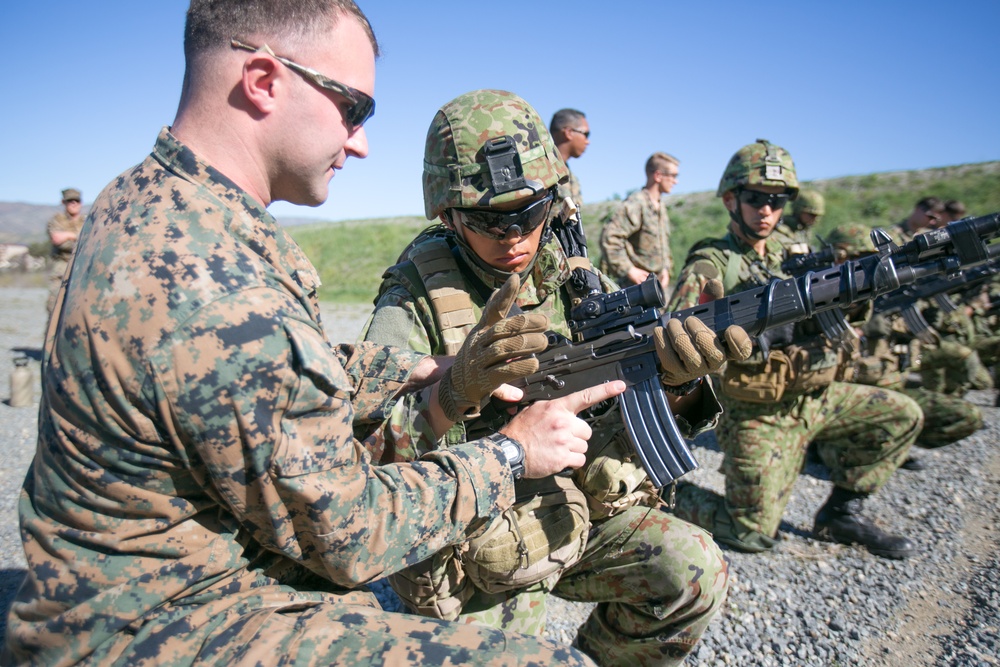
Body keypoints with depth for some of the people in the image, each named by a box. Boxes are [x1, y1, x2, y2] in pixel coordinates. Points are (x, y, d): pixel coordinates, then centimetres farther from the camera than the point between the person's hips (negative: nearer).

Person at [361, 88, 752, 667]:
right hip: (474, 540, -3)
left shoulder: (579, 283, -1)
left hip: (580, 511, 3)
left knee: (694, 570, -16)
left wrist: (681, 376, -26)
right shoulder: (416, 301, -12)